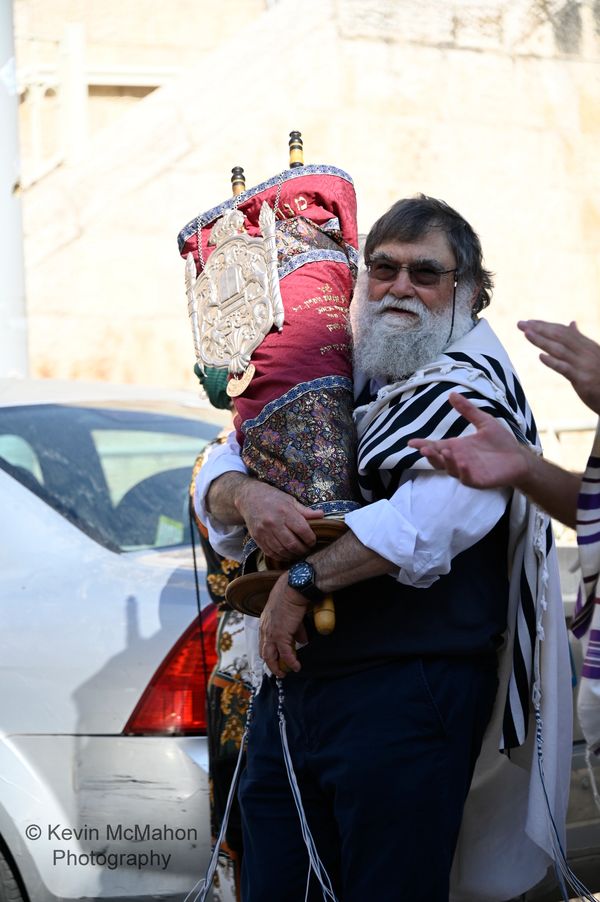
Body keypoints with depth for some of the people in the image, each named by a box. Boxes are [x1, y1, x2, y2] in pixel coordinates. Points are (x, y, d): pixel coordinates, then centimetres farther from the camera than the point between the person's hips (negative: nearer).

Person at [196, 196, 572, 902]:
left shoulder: (473, 383, -5)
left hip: (407, 691, -7)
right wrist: (244, 495, -12)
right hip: (291, 680, 7)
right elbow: (218, 472, 13)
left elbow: (435, 513, -23)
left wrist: (301, 581, -18)